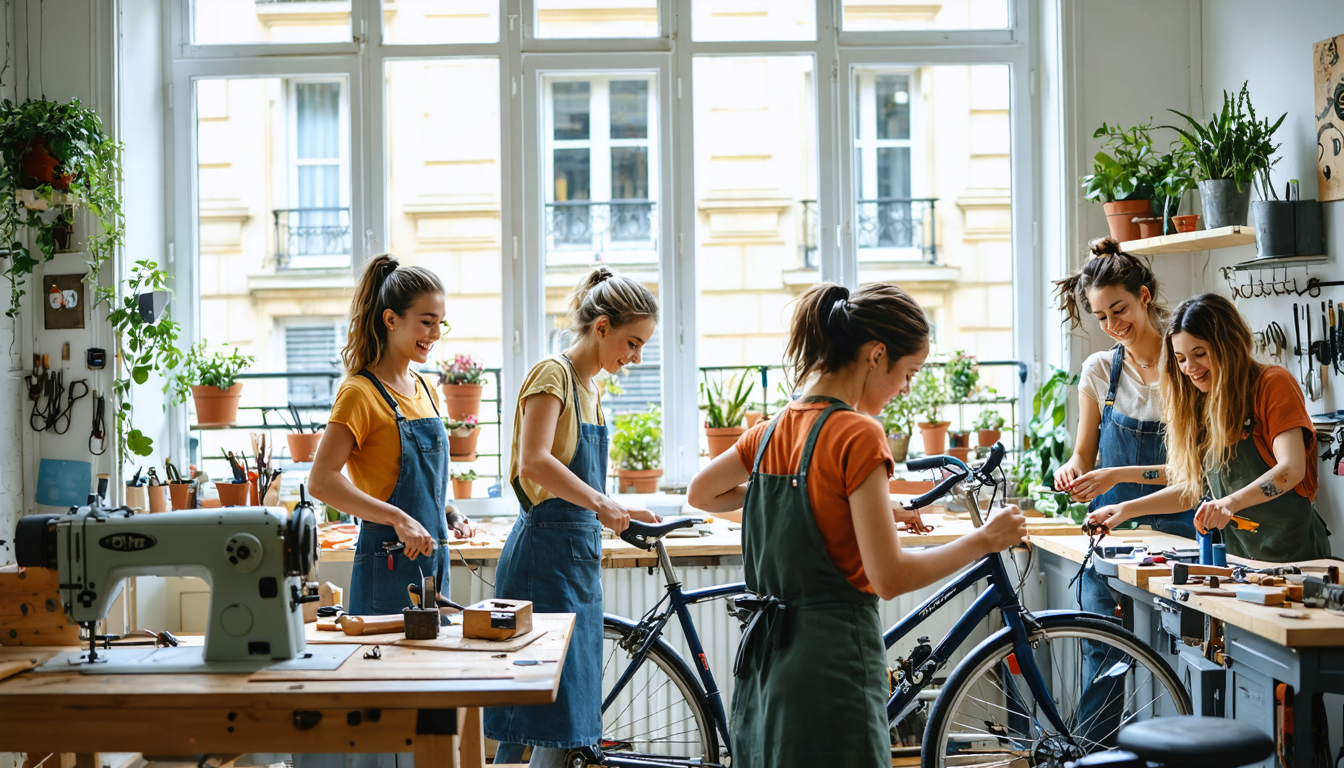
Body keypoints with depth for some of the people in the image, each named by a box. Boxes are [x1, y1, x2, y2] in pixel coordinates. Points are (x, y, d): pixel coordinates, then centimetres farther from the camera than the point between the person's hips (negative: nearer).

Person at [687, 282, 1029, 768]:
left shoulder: (774, 430, 6)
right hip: (833, 666, -8)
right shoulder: (858, 435, -15)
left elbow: (700, 495, 22)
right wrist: (985, 540, -5)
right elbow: (890, 577, -19)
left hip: (766, 660, 8)